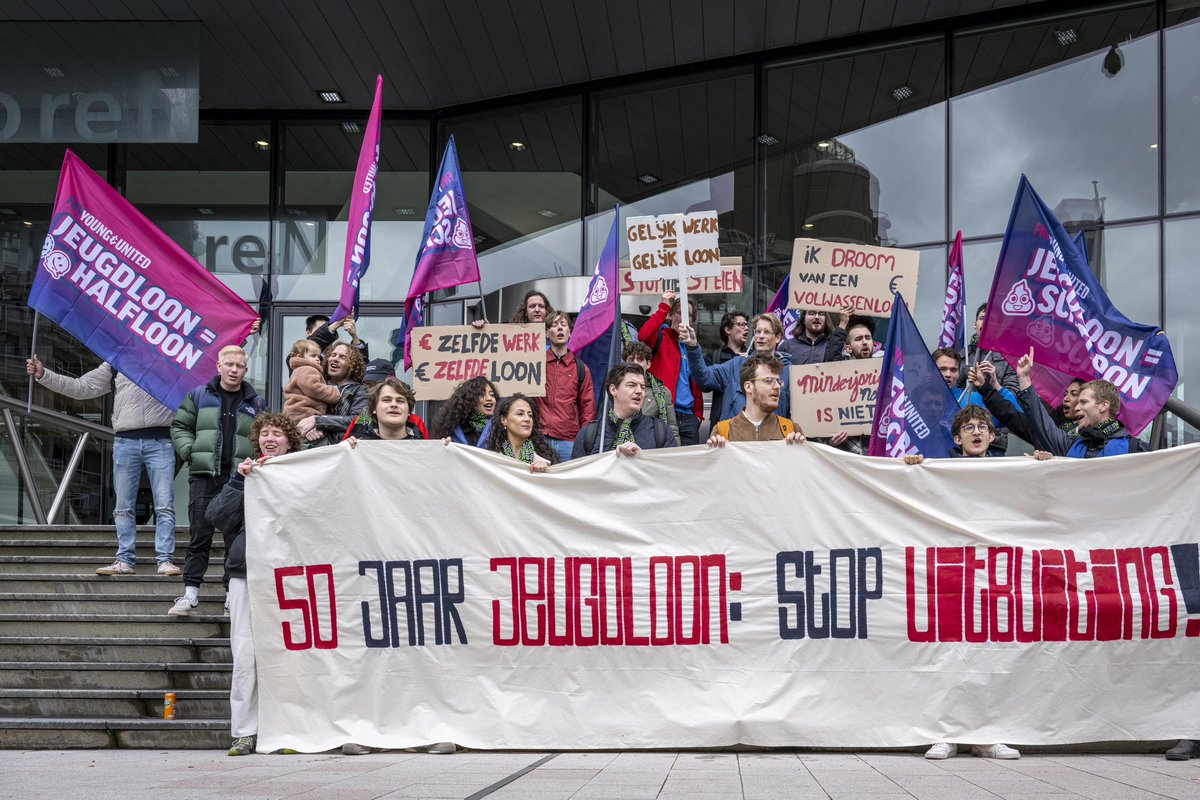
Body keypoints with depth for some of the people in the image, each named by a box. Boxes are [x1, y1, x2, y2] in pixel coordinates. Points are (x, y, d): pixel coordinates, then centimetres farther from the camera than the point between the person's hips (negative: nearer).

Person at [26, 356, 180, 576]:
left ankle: (165, 560, -5)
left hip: (160, 442, -3)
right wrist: (44, 375, 8)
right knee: (123, 507, 4)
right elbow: (82, 388, 14)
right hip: (125, 442, 3)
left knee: (165, 506, -7)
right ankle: (125, 560, 10)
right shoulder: (115, 366, 17)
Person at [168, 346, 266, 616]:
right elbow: (180, 426, 13)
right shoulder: (199, 396, 10)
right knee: (199, 536, -2)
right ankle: (191, 593, 0)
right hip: (203, 475, -1)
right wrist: (190, 452, -4)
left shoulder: (256, 403, 12)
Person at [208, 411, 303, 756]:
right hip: (246, 572, 1)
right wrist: (240, 480, -6)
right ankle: (244, 732, 1)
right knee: (245, 654, -4)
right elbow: (216, 516, 3)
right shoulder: (245, 473, 14)